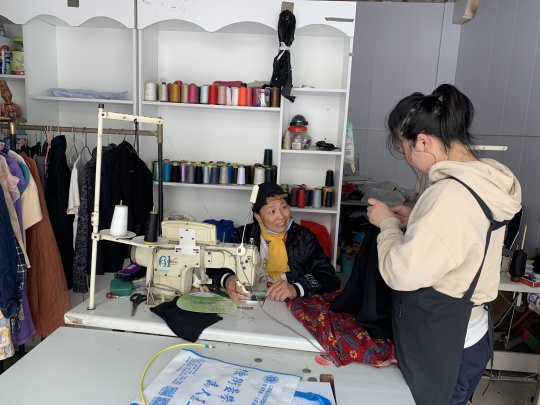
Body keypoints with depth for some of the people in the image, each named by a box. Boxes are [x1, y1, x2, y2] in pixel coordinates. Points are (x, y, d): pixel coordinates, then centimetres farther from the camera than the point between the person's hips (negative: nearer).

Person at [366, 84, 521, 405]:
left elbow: (401, 273, -28)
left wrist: (388, 223, -12)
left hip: (441, 349, -8)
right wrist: (415, 221, 3)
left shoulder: (450, 195, -30)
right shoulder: (485, 181, 0)